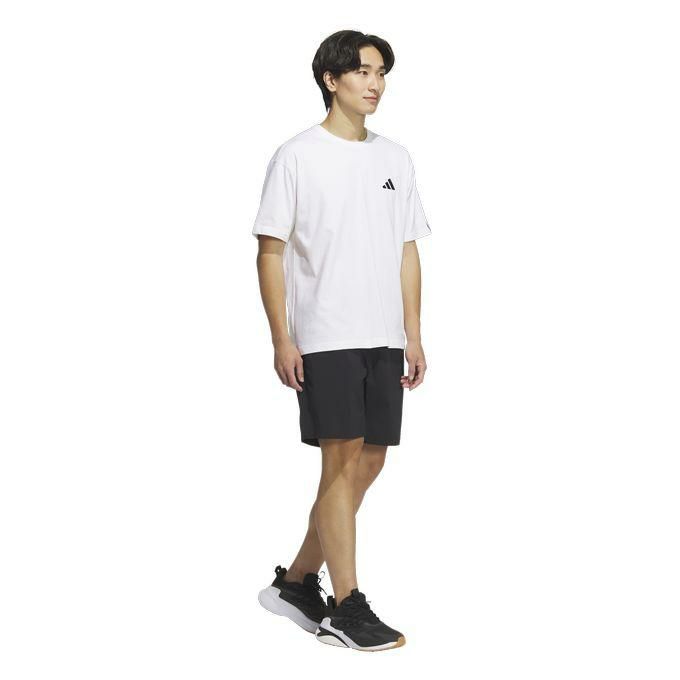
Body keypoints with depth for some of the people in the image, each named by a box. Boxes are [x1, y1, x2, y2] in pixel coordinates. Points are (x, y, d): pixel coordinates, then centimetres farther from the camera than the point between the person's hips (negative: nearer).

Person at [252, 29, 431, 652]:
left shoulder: (395, 159, 14)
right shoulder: (298, 157, -3)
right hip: (325, 338, -6)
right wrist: (281, 339, -12)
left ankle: (297, 582, 22)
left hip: (384, 340, 6)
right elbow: (271, 251, -4)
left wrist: (413, 336, 10)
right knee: (343, 463, -7)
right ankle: (346, 611, 0)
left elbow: (407, 251, 16)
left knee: (369, 463, 8)